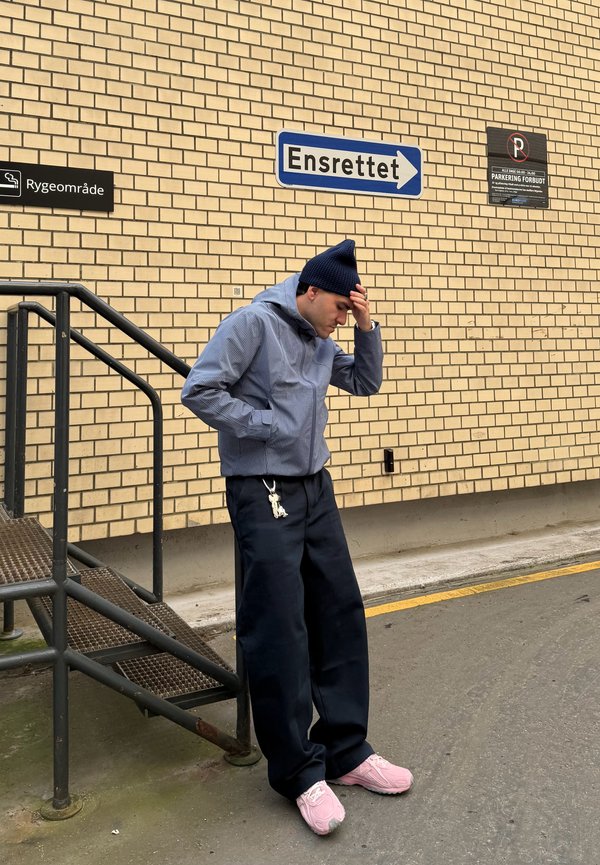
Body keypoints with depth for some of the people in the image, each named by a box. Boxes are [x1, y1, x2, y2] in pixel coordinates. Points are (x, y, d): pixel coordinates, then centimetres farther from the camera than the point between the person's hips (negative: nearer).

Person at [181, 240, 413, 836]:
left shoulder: (319, 341, 14)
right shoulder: (254, 323, -10)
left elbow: (366, 383, 22)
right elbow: (199, 390, -16)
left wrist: (366, 328, 7)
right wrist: (266, 425, -15)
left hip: (316, 489, 8)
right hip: (263, 495, -8)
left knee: (340, 615, 9)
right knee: (280, 631, -3)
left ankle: (345, 750, 23)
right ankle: (298, 770, 11)